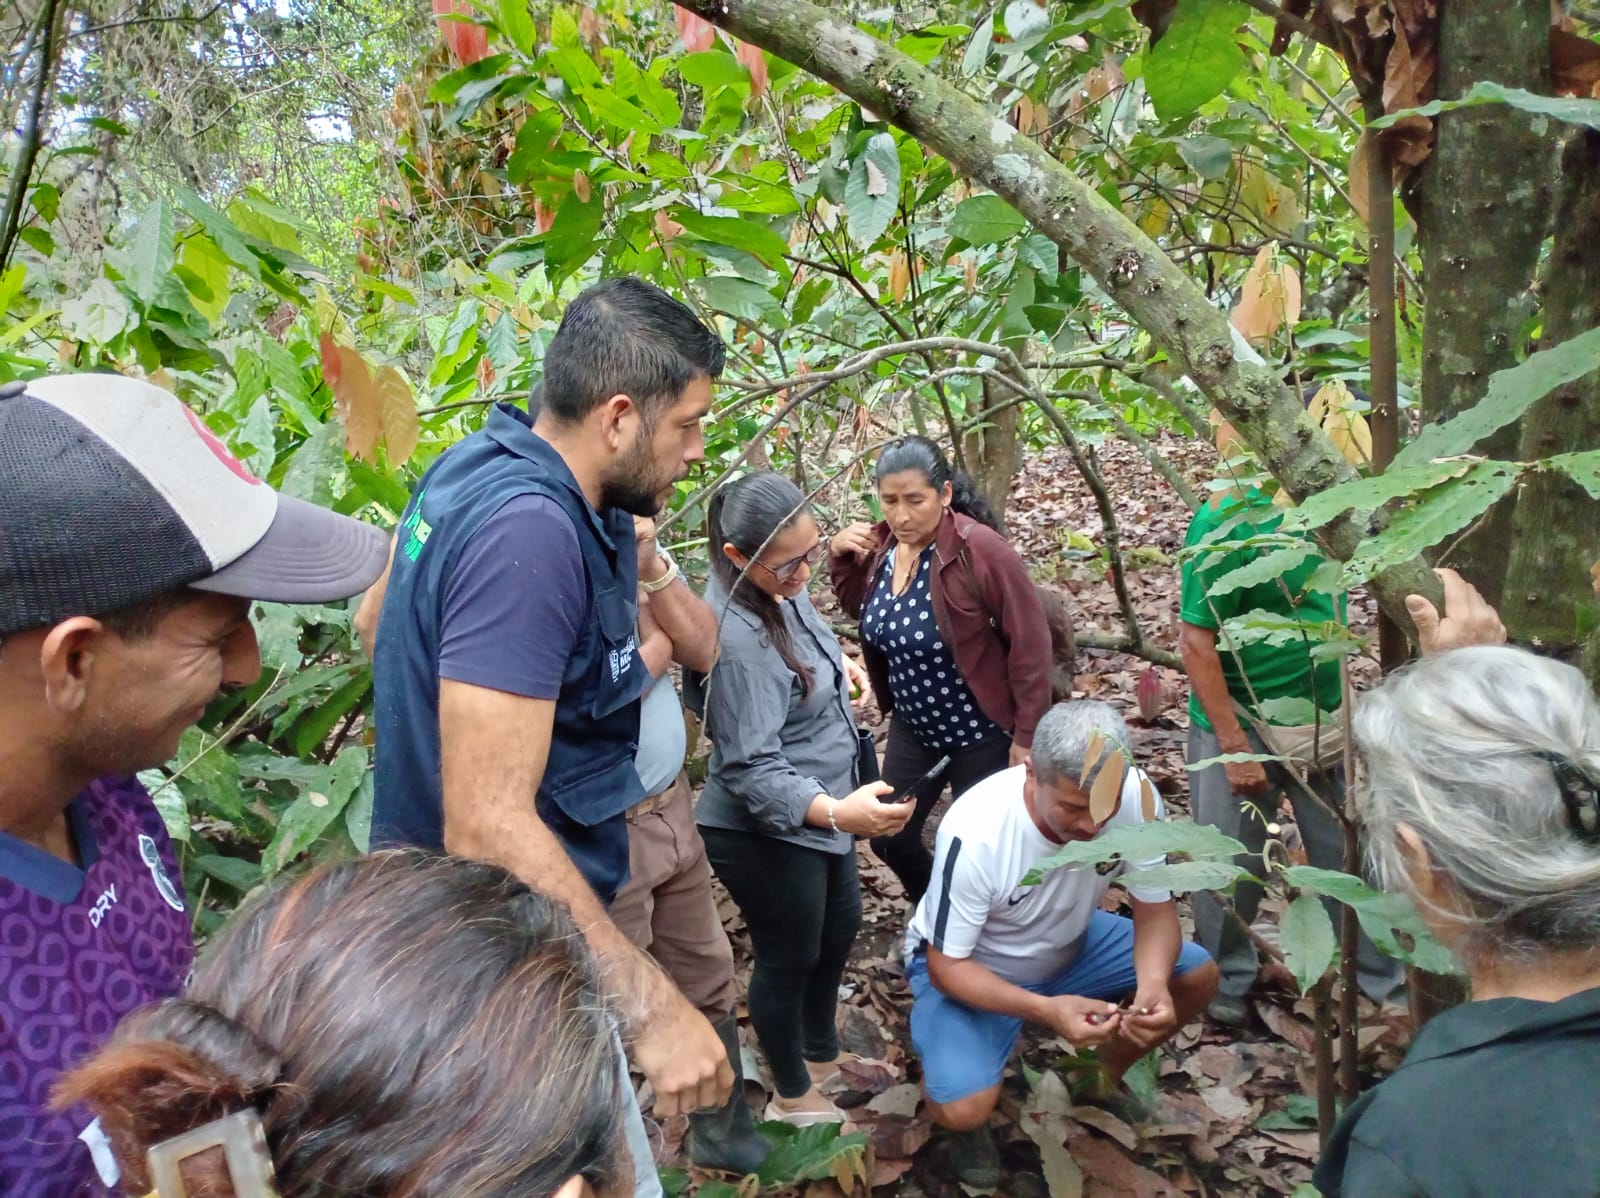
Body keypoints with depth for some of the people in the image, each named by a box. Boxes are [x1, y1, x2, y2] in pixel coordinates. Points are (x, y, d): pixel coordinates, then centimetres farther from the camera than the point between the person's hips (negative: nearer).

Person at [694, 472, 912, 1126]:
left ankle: (823, 1054, 52)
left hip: (817, 810, 9)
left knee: (839, 927, 26)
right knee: (789, 956, 12)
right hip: (767, 829, -9)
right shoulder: (737, 637, -33)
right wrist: (835, 811, -44)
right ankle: (794, 1097, 38)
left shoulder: (780, 588, -6)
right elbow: (753, 768, -33)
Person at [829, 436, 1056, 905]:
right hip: (911, 728, 7)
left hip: (980, 734, -6)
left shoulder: (981, 551, -24)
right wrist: (840, 557, -5)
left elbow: (1030, 645, -20)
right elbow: (863, 614, 13)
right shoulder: (881, 544, -5)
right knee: (890, 837, 16)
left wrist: (1027, 736, -17)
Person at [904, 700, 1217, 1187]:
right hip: (968, 966, -4)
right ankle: (968, 1126, 12)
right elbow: (946, 965, -25)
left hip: (1068, 944, 5)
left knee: (1198, 976, -10)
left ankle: (1105, 1078, 17)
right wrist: (1046, 1010, -41)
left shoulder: (1138, 797, -26)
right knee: (964, 1108, -27)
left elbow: (1155, 911, -14)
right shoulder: (974, 833, -36)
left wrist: (1153, 983, -36)